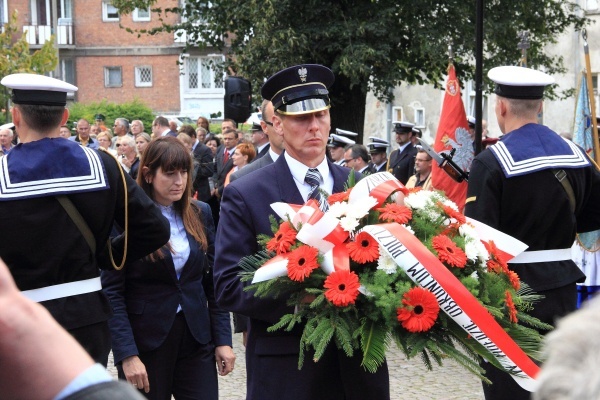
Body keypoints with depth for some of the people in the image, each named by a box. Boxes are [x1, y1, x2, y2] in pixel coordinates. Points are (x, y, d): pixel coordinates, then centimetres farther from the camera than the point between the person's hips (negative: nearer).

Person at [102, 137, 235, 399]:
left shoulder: (200, 214, 6)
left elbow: (214, 281, 10)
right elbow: (111, 291, -10)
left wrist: (223, 339, 2)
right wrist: (127, 354, -17)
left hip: (196, 338, 4)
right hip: (145, 340, -4)